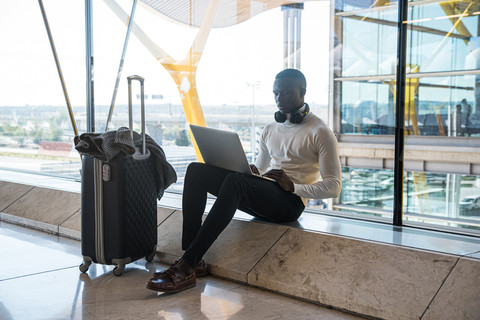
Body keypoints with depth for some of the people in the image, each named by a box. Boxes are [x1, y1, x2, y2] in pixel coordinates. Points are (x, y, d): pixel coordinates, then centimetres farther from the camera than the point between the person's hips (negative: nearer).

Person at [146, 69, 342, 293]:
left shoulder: (320, 133, 0)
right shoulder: (270, 130, 21)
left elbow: (334, 187, -5)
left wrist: (294, 186, -18)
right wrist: (251, 171, 3)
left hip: (290, 201, -7)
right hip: (262, 195, 7)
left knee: (235, 181, -36)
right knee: (197, 171, -10)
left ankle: (186, 267, -36)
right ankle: (192, 259, -21)